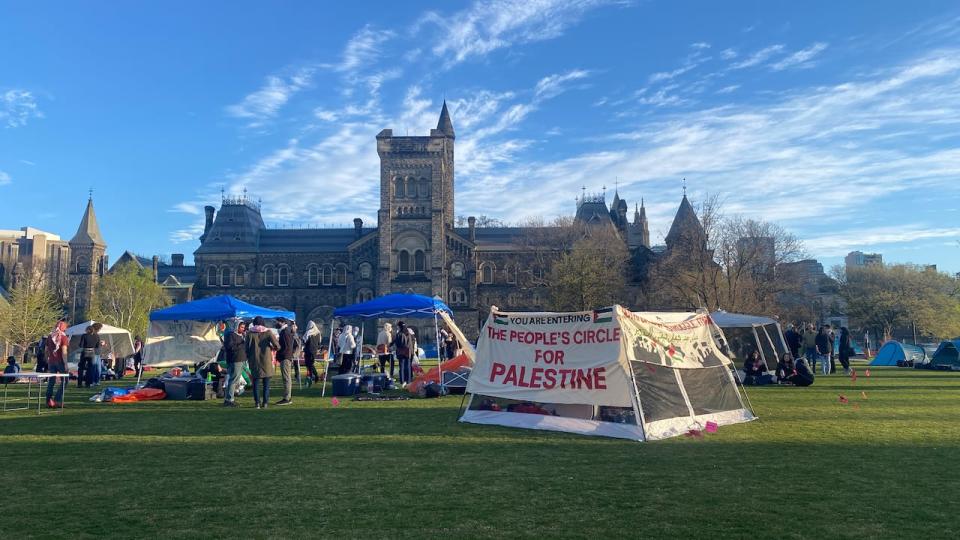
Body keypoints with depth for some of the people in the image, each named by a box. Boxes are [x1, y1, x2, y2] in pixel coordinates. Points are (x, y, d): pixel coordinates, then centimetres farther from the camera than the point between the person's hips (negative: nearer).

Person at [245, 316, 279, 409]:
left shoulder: (250, 333, -1)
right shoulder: (268, 332, -4)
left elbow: (246, 347, 1)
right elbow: (277, 346, -9)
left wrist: (249, 358, 13)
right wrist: (273, 348, 13)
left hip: (254, 361, 1)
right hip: (266, 361, -1)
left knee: (256, 382, 8)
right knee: (266, 383, 7)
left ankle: (257, 402, 4)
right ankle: (265, 402, 4)